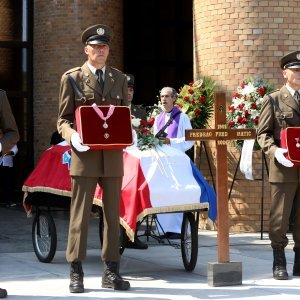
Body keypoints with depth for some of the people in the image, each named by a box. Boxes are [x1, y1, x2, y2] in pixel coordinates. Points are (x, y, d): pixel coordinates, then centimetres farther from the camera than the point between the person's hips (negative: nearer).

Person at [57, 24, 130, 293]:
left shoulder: (119, 79, 15)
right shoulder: (72, 78, 4)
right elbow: (63, 118, 3)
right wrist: (72, 135, -17)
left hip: (113, 156, 4)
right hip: (84, 154, -3)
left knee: (113, 214, 6)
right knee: (80, 214, -4)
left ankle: (111, 271, 12)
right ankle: (76, 273, 0)